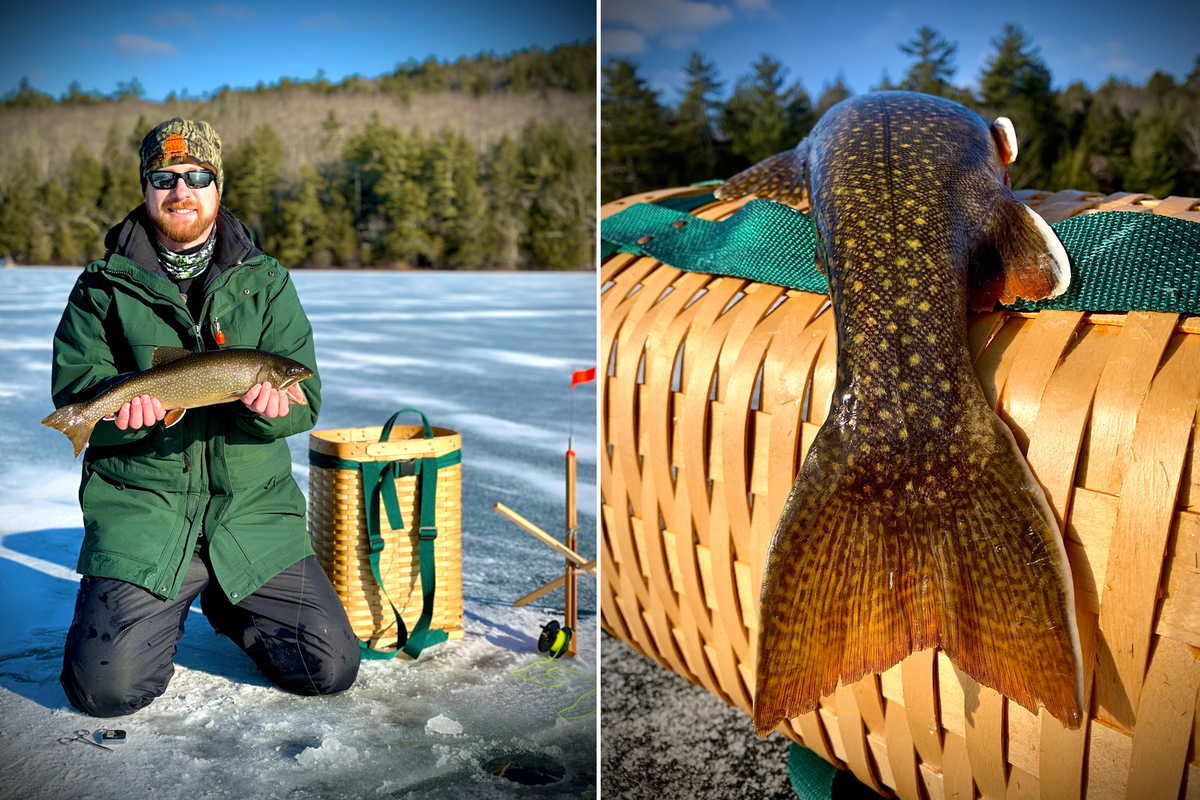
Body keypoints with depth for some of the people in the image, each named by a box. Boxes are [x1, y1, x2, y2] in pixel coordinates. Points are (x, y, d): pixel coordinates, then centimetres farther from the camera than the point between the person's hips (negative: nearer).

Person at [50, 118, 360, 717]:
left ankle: (227, 607, 24)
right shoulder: (104, 287, 6)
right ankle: (162, 608, 19)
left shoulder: (267, 282, 8)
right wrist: (122, 399, -24)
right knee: (106, 687, -15)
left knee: (331, 669, -4)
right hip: (141, 509, -1)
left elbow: (305, 397, 0)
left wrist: (272, 402, -25)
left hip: (252, 509, 1)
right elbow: (72, 390, -1)